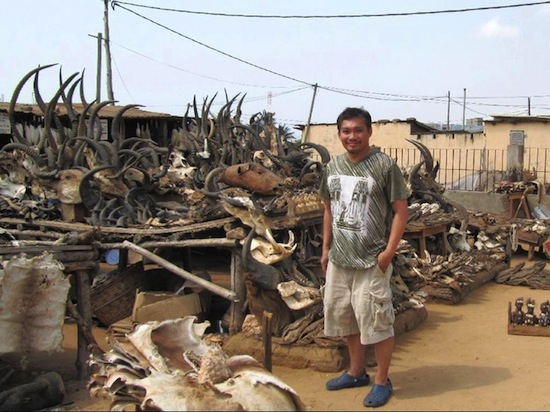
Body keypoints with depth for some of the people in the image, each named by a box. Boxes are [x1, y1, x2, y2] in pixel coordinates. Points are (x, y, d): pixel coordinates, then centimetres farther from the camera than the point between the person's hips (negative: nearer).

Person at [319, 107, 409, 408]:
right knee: (345, 317, 18)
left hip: (371, 261, -6)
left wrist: (389, 251, -16)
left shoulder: (384, 165, -11)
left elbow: (401, 211, -10)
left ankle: (382, 381, 17)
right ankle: (356, 372, 36)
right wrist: (326, 249, 13)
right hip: (338, 260, 7)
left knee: (376, 321, 0)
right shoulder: (333, 166, 7)